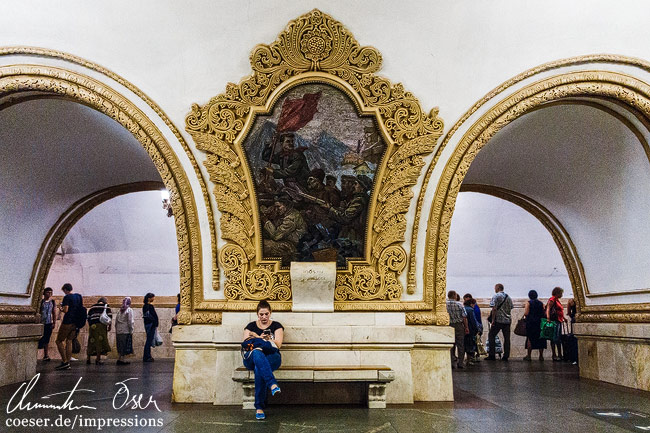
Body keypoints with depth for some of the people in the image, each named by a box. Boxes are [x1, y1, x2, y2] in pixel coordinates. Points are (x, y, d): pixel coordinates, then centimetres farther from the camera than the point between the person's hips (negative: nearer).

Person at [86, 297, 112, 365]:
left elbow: (88, 317, 17)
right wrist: (109, 325, 6)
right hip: (101, 324, -4)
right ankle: (98, 359, -6)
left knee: (91, 341, 10)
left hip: (92, 325, 4)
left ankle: (88, 358, 12)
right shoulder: (106, 306, 10)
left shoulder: (92, 307, 21)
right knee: (101, 341, -2)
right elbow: (110, 316, 1)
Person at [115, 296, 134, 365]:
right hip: (126, 331, -6)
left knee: (120, 346, 13)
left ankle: (120, 358, 13)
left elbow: (116, 321, 13)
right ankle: (122, 359, -3)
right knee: (125, 345, -1)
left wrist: (116, 330, 19)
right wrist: (131, 331, -7)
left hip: (118, 331, 6)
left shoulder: (120, 310, 11)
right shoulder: (129, 310, -6)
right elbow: (130, 321, -12)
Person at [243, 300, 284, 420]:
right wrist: (261, 339, -11)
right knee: (257, 353, -41)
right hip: (251, 359, 1)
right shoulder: (251, 326, 19)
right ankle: (273, 384, -58)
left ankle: (259, 407, -37)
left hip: (272, 357, -1)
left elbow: (278, 344, -1)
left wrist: (257, 337, -6)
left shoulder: (276, 326, 14)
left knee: (259, 368, -39)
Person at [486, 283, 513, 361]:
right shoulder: (508, 297, 13)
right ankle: (506, 356, 8)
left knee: (491, 335, 3)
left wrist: (493, 320, -12)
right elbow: (510, 308, 16)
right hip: (507, 320, 6)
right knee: (507, 338, 7)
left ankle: (492, 355, -1)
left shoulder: (496, 296, -7)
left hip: (498, 320, -6)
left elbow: (494, 308, -14)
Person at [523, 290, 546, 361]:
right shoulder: (541, 303, 6)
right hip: (540, 322, 3)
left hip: (530, 322, -3)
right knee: (540, 339, 8)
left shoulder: (528, 303, -5)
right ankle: (541, 356, 9)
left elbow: (526, 313, -12)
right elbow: (544, 313, 2)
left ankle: (529, 356, 2)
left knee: (530, 339, 2)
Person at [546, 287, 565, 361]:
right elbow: (548, 309, -21)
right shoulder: (552, 300, -9)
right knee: (554, 338, -8)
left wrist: (563, 318, 31)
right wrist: (548, 318, -31)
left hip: (559, 321, 10)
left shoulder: (557, 300, 21)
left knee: (559, 339, 11)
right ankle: (554, 355, -7)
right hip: (554, 321, -10)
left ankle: (559, 355, 16)